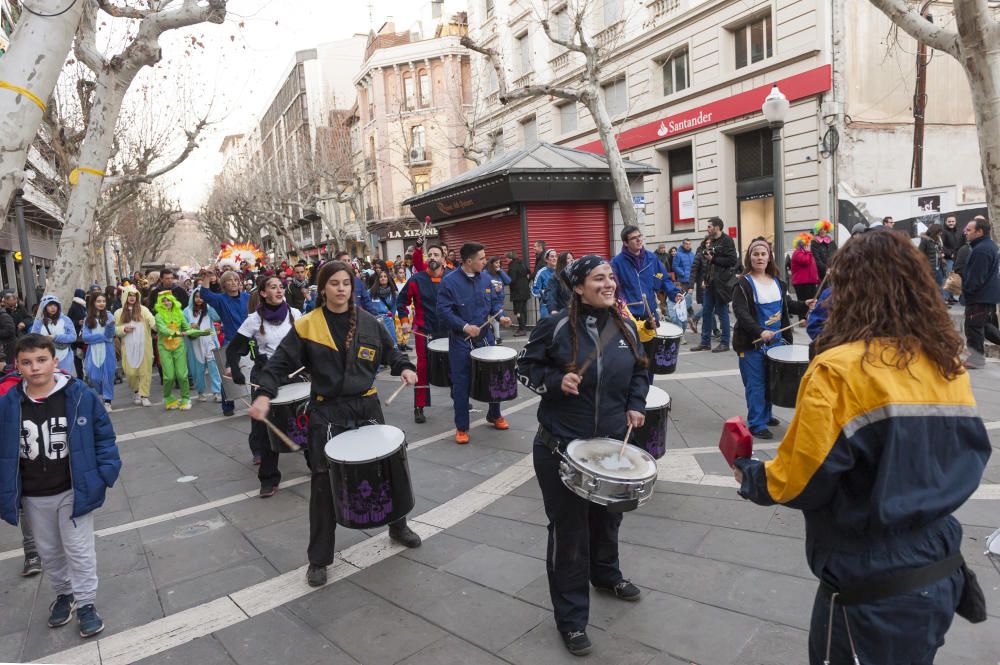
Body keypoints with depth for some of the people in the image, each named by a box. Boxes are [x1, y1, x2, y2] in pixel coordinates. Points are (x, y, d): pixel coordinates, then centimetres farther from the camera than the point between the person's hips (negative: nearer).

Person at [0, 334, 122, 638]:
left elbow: (103, 435, -6)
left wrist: (105, 473, -11)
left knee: (79, 550, 7)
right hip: (34, 497, 3)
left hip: (73, 491, -3)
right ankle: (63, 594, 42)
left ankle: (86, 604, 23)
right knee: (48, 550, 21)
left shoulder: (81, 396, -16)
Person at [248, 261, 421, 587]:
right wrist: (264, 395, -19)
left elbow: (389, 351, 15)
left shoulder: (368, 322, 3)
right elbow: (281, 362, -6)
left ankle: (398, 526, 40)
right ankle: (319, 559, 16)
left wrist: (404, 368, -4)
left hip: (366, 406, 3)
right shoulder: (306, 325, -5)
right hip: (327, 412, -3)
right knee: (324, 483, -1)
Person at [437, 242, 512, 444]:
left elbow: (494, 301, 12)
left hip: (485, 336, 5)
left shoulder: (485, 278, 2)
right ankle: (461, 427, 15)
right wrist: (465, 327, -24)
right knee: (461, 384, 1)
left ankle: (494, 416, 35)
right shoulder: (449, 281, -15)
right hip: (461, 341, -5)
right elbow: (443, 311, -17)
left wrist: (501, 316, -8)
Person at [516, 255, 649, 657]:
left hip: (612, 445, 5)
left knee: (607, 518, 24)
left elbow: (639, 371, 15)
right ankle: (571, 618, 21)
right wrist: (556, 382, -21)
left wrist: (636, 405, 0)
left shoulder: (625, 327, 3)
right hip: (560, 448, -5)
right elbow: (526, 368, -4)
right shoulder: (555, 326, -13)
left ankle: (606, 575, 53)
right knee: (568, 531, 4)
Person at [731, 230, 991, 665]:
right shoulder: (948, 364, -2)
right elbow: (969, 459, 10)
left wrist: (749, 478, 0)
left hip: (872, 591, -6)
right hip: (941, 578, 6)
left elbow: (798, 481, -18)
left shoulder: (839, 370, -23)